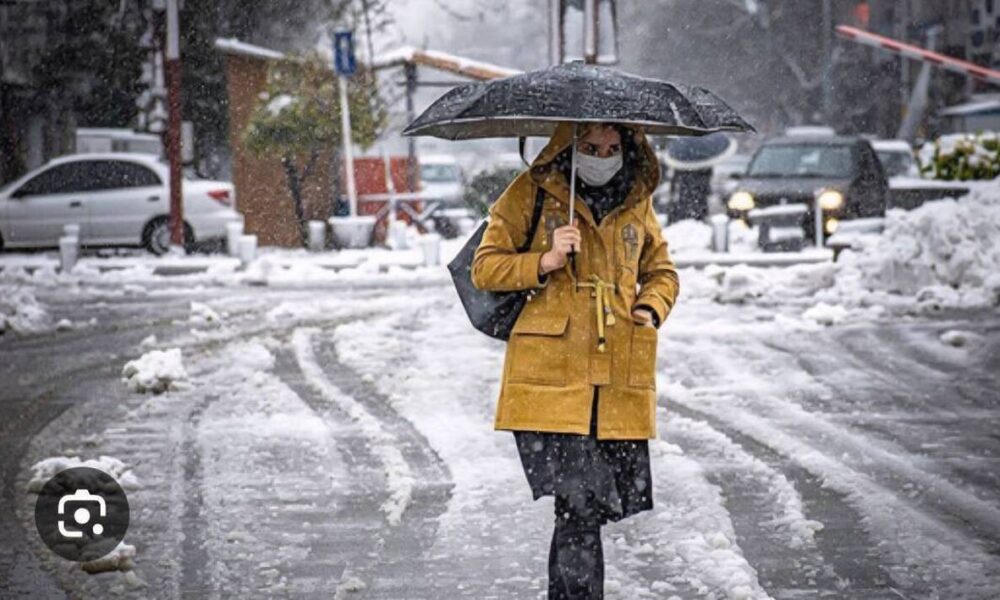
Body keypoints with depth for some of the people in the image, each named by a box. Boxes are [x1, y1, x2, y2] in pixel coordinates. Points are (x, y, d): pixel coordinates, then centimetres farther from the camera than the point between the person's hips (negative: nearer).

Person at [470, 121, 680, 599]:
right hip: (550, 377, -4)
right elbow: (485, 268, 3)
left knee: (583, 511, 4)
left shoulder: (636, 201, 14)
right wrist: (544, 263, -13)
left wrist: (653, 308, 6)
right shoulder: (532, 192, 3)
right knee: (578, 508, -14)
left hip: (620, 382, 4)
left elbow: (662, 271, 27)